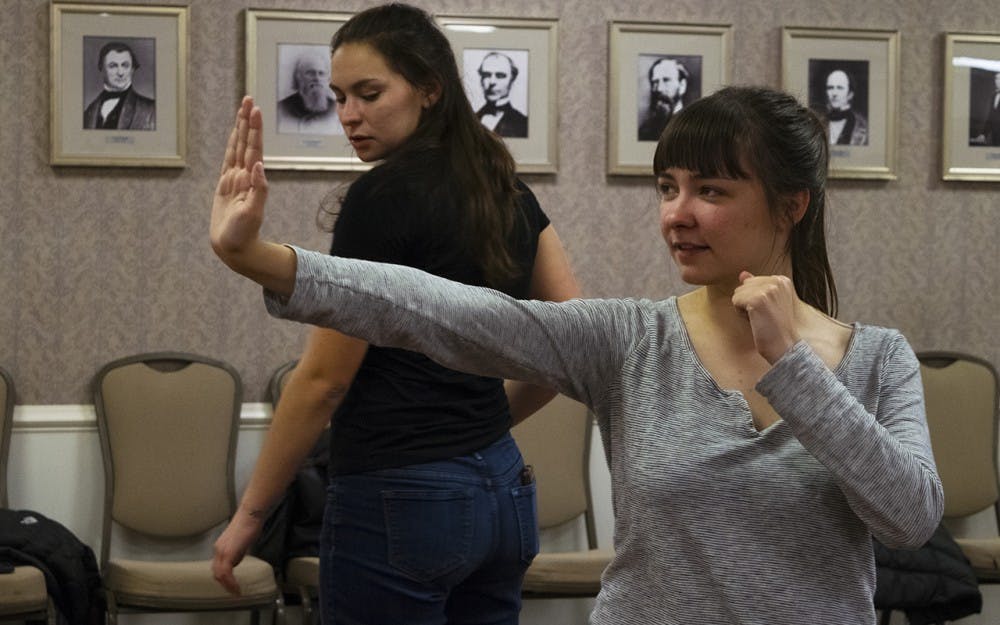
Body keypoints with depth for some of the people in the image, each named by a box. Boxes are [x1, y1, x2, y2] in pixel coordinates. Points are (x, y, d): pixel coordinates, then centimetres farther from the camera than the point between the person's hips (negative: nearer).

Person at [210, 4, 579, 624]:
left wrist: (249, 514, -5)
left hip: (401, 503, -8)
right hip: (502, 491, 8)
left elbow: (324, 379, -13)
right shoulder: (506, 189, 9)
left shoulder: (384, 194, -14)